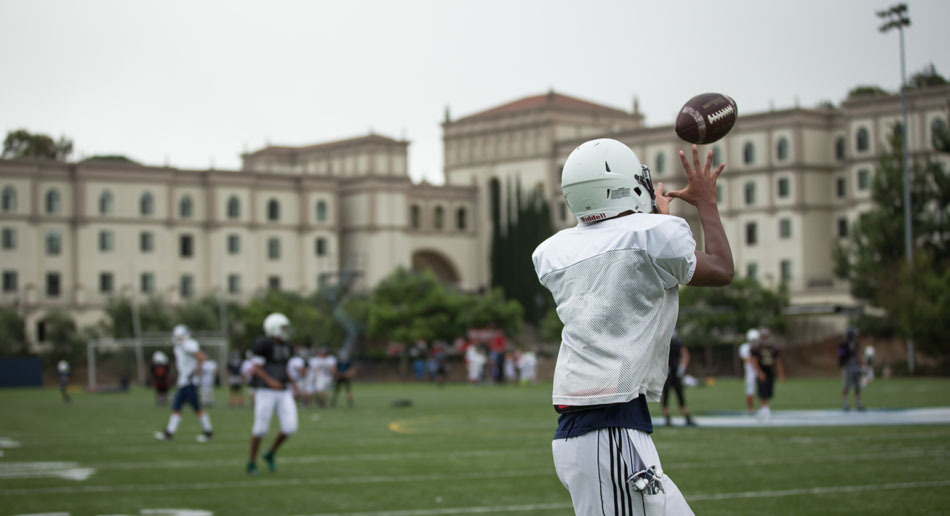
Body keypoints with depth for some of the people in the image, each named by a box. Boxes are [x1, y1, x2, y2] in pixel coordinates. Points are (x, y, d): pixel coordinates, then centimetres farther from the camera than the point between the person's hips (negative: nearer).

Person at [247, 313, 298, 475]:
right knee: (260, 428, -2)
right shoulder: (264, 345, -13)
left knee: (290, 427, -5)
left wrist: (291, 382, 8)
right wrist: (270, 381, -29)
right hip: (266, 392, -7)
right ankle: (252, 462, 16)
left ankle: (271, 454, 19)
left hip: (284, 392, 7)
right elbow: (257, 368, -15)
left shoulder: (285, 347, 12)